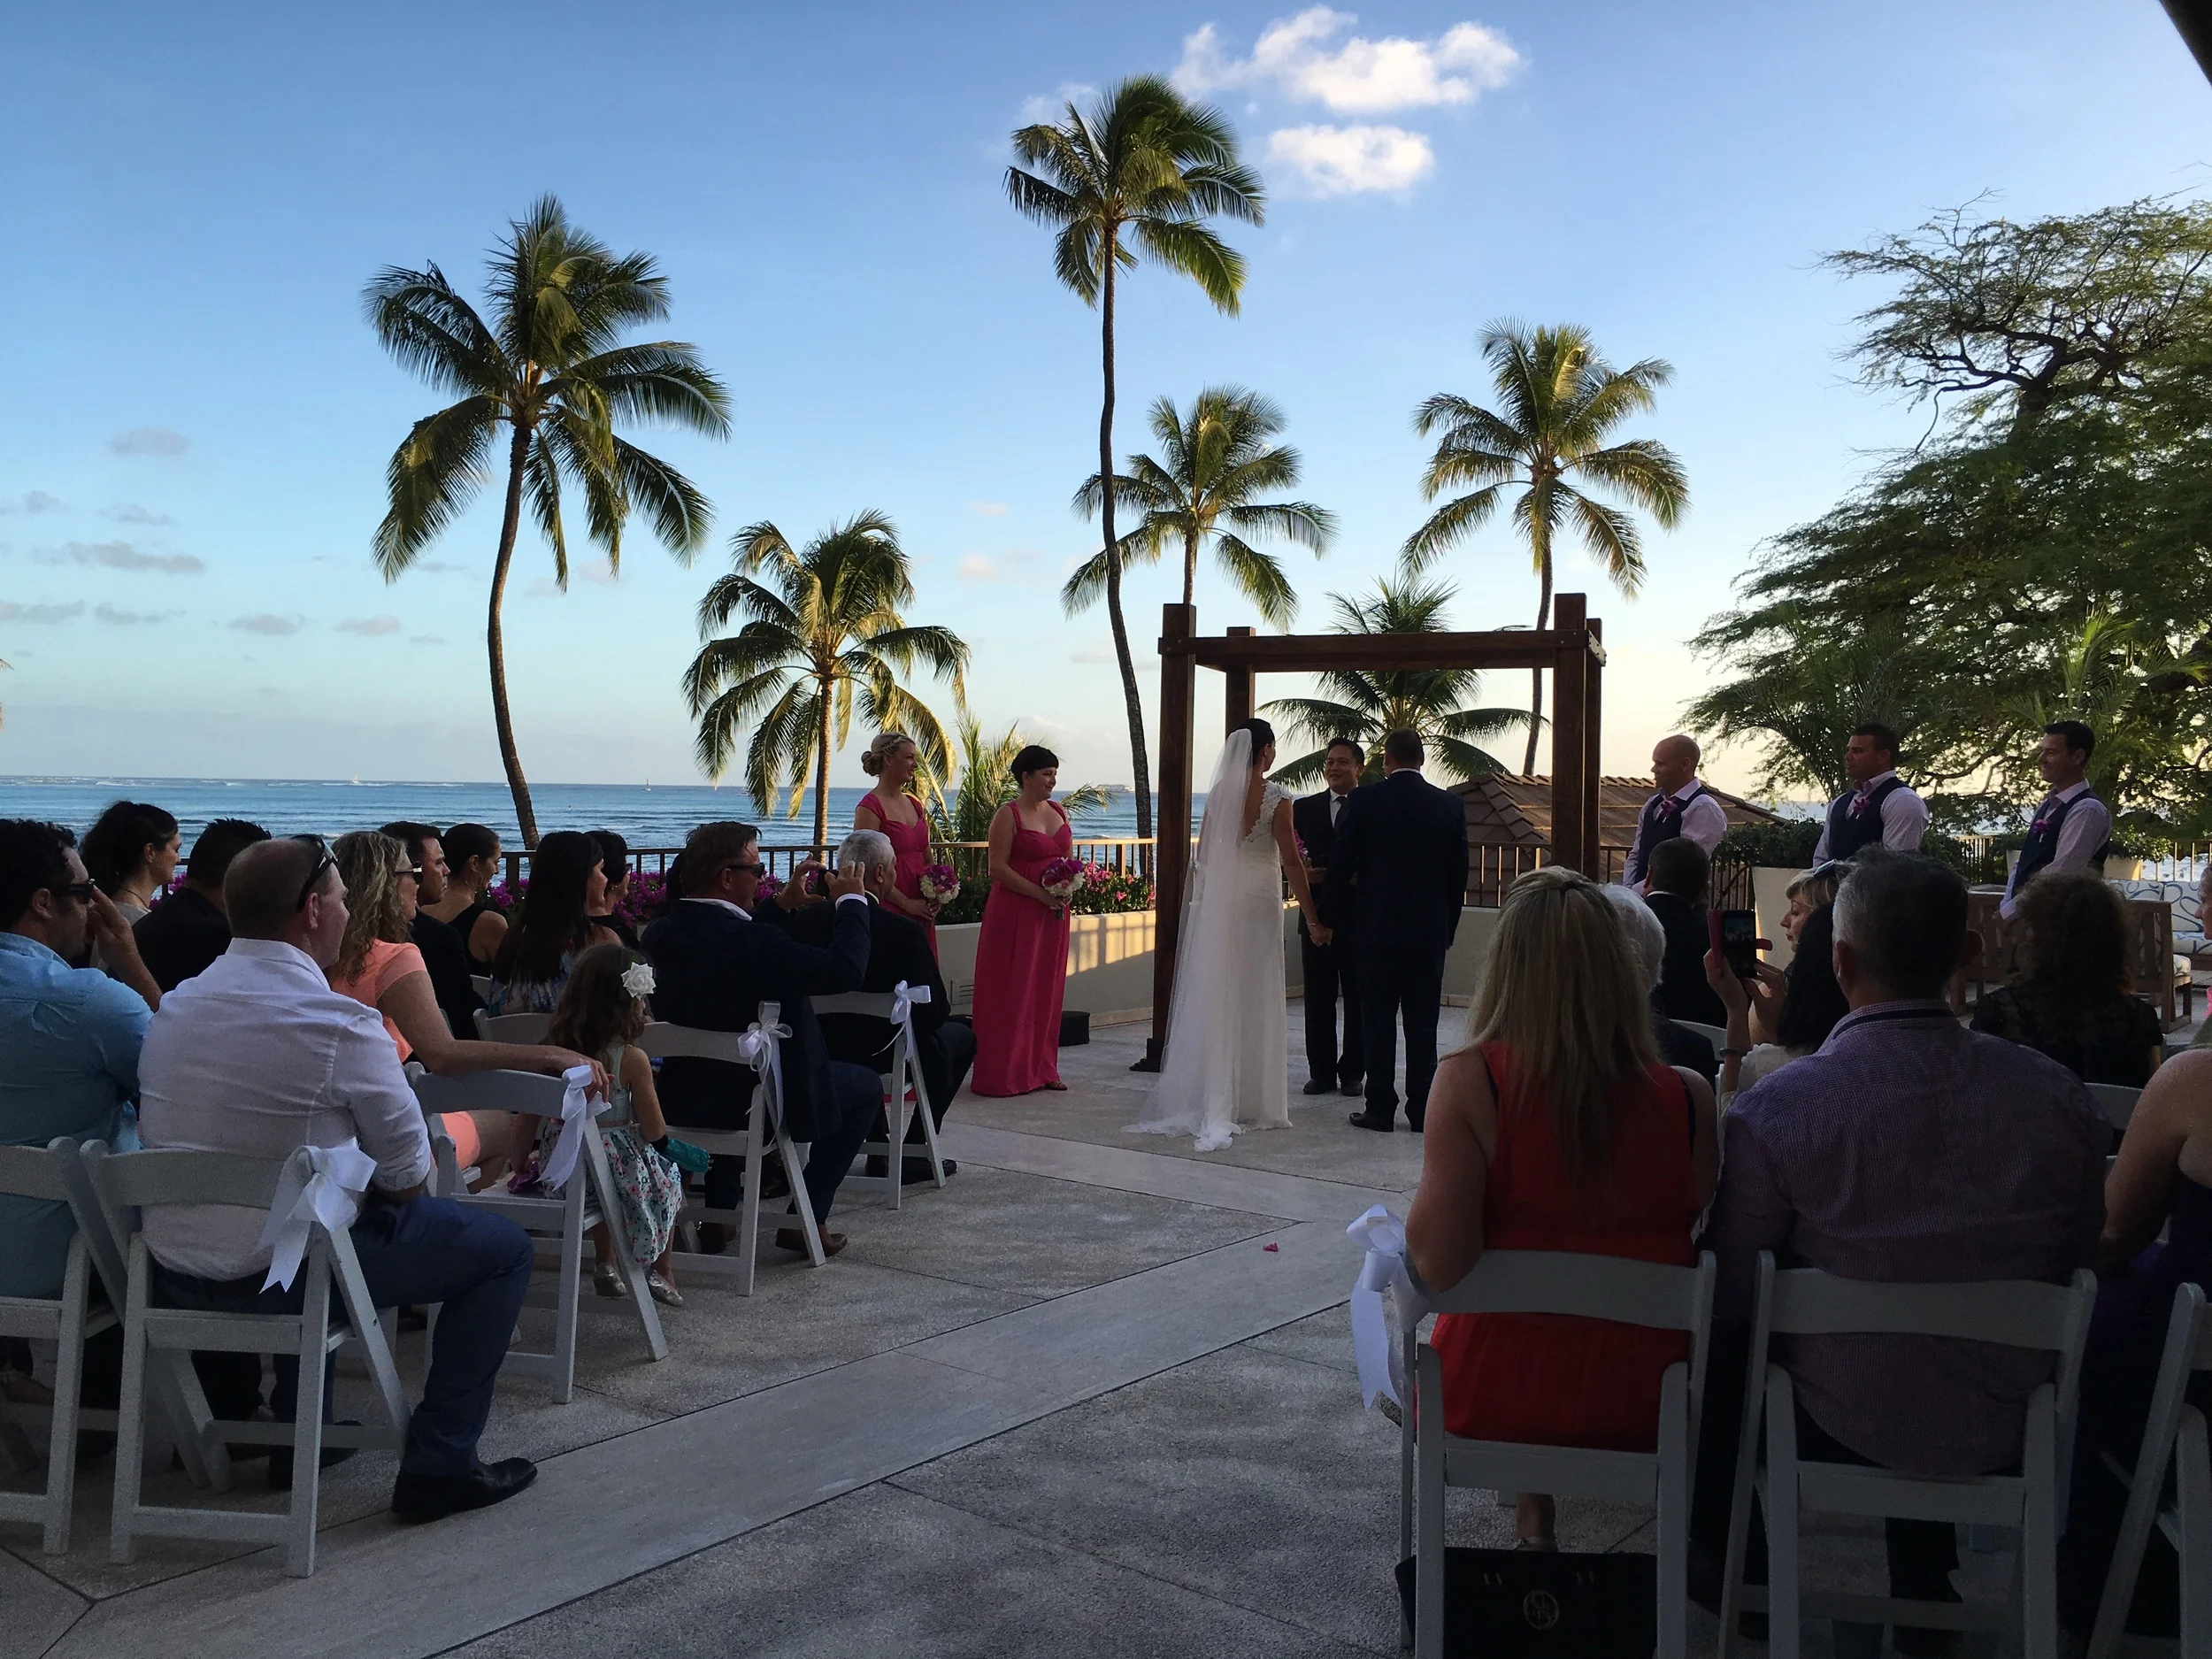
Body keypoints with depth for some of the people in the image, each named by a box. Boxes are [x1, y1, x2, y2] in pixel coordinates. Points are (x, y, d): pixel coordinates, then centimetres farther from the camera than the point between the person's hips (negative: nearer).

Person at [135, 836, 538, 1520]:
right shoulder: (341, 1024, -19)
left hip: (172, 1278, 8)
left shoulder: (174, 1005, 3)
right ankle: (438, 1465, 5)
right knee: (504, 1246, 5)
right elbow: (407, 1177, -12)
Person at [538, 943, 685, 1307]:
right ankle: (661, 1272, 27)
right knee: (669, 1175, 26)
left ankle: (605, 1266, 39)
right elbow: (655, 1132, -12)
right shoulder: (631, 1059, -17)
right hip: (617, 1166, -5)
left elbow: (528, 1121, 3)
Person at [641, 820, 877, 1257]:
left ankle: (718, 1216, 36)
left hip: (679, 1097, 7)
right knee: (866, 1086, 14)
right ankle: (807, 1218, 13)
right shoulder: (751, 941, -28)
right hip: (749, 1102, -7)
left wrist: (782, 904, 11)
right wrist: (851, 902, -12)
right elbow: (845, 970, -27)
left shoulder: (661, 932, -4)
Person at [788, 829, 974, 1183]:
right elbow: (934, 1013, -15)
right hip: (880, 1055, -5)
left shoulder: (804, 920, -7)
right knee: (961, 1037, 22)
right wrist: (945, 1006, 9)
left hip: (816, 1053, 5)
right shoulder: (904, 931, -20)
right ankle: (913, 1151, 18)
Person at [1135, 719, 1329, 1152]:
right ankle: (1253, 1099, 7)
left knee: (1215, 995, 9)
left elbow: (1202, 854, 10)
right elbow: (1291, 862, -11)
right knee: (1255, 996, 2)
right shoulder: (1276, 796, -10)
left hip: (1216, 897, 5)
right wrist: (1312, 918, -7)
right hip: (1258, 898, -4)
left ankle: (1211, 1096, 13)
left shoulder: (1218, 791, 5)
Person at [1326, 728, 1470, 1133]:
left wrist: (1335, 917, 8)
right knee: (1423, 1022, 7)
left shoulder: (1364, 800, -6)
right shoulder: (1451, 806, 2)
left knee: (1378, 1020, 4)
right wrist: (1448, 927, 16)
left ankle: (1380, 1109, 6)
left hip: (1376, 926, -2)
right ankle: (1422, 1111, 10)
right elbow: (1459, 875, 7)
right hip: (1430, 929, 2)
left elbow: (1340, 865, -4)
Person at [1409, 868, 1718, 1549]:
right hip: (1642, 1406, 3)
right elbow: (1713, 1262, -2)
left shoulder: (1469, 1081, -21)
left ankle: (1533, 1517, 34)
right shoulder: (1684, 1096, -15)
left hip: (1495, 1402, -3)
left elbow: (1438, 1263, -26)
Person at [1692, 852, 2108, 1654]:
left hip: (1839, 1427, -3)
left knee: (1726, 1342, 26)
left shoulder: (1776, 1109, -25)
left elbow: (1731, 1293, -13)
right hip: (2005, 1435, 4)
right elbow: (2079, 1262, 2)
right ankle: (1924, 1593, 50)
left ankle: (1725, 1560, 45)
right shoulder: (2061, 1098, -14)